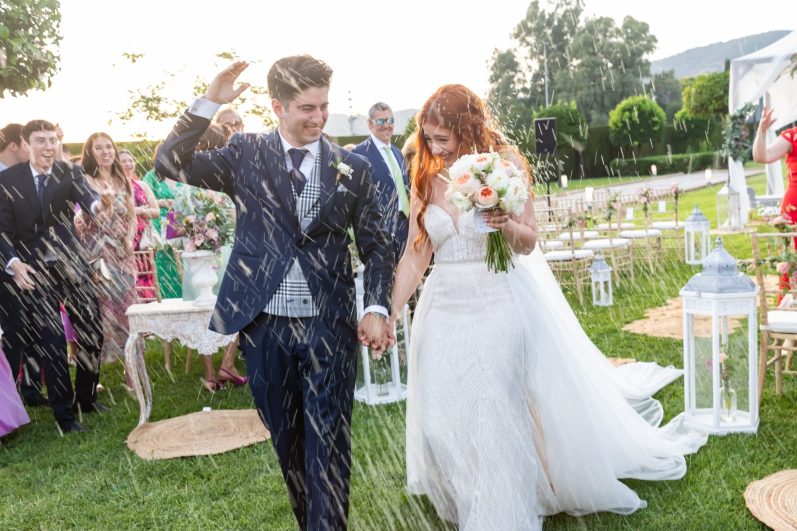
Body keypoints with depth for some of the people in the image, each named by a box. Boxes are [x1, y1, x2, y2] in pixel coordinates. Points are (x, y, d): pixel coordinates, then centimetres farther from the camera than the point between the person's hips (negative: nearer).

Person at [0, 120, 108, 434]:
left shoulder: (69, 172, -1)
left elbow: (84, 193, -22)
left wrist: (96, 205, -46)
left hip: (72, 264, 2)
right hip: (34, 270, -2)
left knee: (92, 332, 7)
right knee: (51, 342, 0)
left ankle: (86, 397, 28)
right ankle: (63, 413, 12)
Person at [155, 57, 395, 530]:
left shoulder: (352, 168, 2)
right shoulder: (246, 154, 2)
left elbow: (377, 245, 6)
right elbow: (170, 165, -7)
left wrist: (377, 307, -7)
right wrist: (209, 104, -15)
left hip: (329, 327, -1)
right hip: (264, 326, 1)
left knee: (328, 444, 2)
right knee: (287, 441, 16)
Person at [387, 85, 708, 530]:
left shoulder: (504, 164, -6)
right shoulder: (426, 178, 3)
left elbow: (529, 243, -3)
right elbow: (416, 256, 2)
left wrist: (506, 224, -25)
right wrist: (389, 314, -5)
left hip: (501, 306, -4)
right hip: (446, 311, 4)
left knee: (499, 421, 0)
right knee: (442, 424, 6)